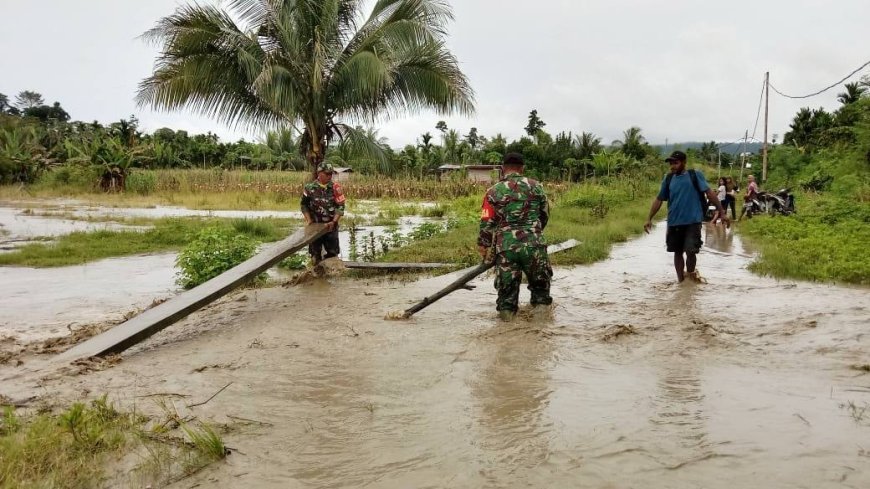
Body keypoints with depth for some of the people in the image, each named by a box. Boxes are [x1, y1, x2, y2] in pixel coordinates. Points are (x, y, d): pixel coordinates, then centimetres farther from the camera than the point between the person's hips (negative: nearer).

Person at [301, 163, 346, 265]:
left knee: (333, 252, 7)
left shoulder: (335, 187, -3)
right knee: (315, 252, 9)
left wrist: (334, 221, -16)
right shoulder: (309, 187, -3)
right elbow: (304, 205, 5)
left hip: (331, 226, 0)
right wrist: (308, 220, -7)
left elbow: (340, 206, -5)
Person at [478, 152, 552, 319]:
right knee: (540, 281, 17)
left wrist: (483, 245, 15)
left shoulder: (494, 191, 2)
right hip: (534, 244, 1)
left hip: (505, 247, -1)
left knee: (507, 284, 11)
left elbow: (487, 222, 1)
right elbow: (545, 215, 16)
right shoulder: (535, 186, 7)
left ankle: (506, 310, 10)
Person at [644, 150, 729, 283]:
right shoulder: (668, 180, 8)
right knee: (677, 252, 11)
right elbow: (659, 200, 12)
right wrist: (649, 219, 6)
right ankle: (680, 279, 25)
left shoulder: (695, 175, -1)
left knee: (690, 251, -10)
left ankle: (690, 273, 18)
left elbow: (709, 193, -5)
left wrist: (721, 212, -10)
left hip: (693, 221, -4)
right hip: (674, 223, 4)